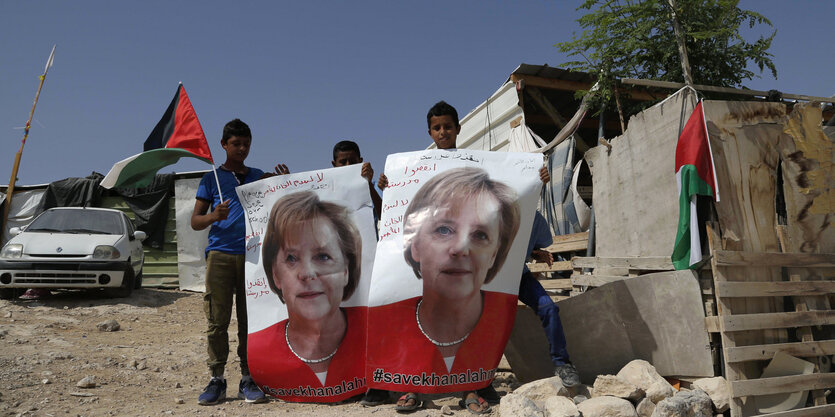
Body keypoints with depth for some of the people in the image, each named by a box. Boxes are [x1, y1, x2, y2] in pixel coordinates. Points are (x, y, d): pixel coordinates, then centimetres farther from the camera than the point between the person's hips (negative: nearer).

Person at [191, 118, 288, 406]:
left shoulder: (259, 176, 17)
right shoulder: (212, 178, 11)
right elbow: (195, 221, 8)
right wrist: (214, 216, -14)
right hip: (220, 255, -1)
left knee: (250, 320, 2)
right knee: (217, 320, -2)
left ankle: (248, 379, 8)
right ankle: (216, 380, 8)